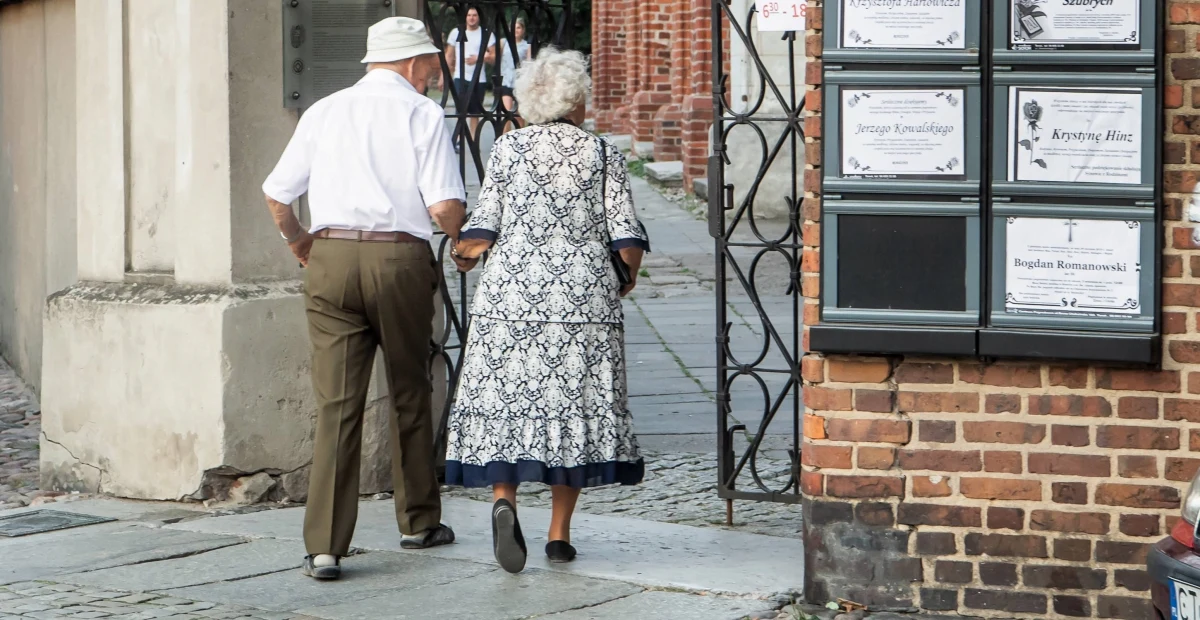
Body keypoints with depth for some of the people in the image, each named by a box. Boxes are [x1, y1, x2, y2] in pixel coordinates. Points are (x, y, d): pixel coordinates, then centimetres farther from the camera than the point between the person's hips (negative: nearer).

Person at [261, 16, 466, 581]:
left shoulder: (323, 112, 12)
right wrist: (463, 237, 14)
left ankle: (324, 548, -10)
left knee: (336, 403, -2)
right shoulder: (422, 115, 1)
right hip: (400, 259, -2)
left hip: (331, 257, 2)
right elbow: (444, 206, -8)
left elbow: (276, 196, 13)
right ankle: (419, 522, 30)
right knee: (409, 394, 16)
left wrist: (300, 243, 30)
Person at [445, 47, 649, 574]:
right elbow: (627, 238, -3)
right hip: (584, 301, 0)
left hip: (510, 297, 0)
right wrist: (627, 275, 17)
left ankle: (504, 499, -22)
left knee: (505, 398, 3)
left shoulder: (509, 147, 2)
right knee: (572, 402, 7)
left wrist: (461, 253, 19)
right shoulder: (602, 154, 2)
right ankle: (559, 533, 7)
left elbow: (483, 230, -2)